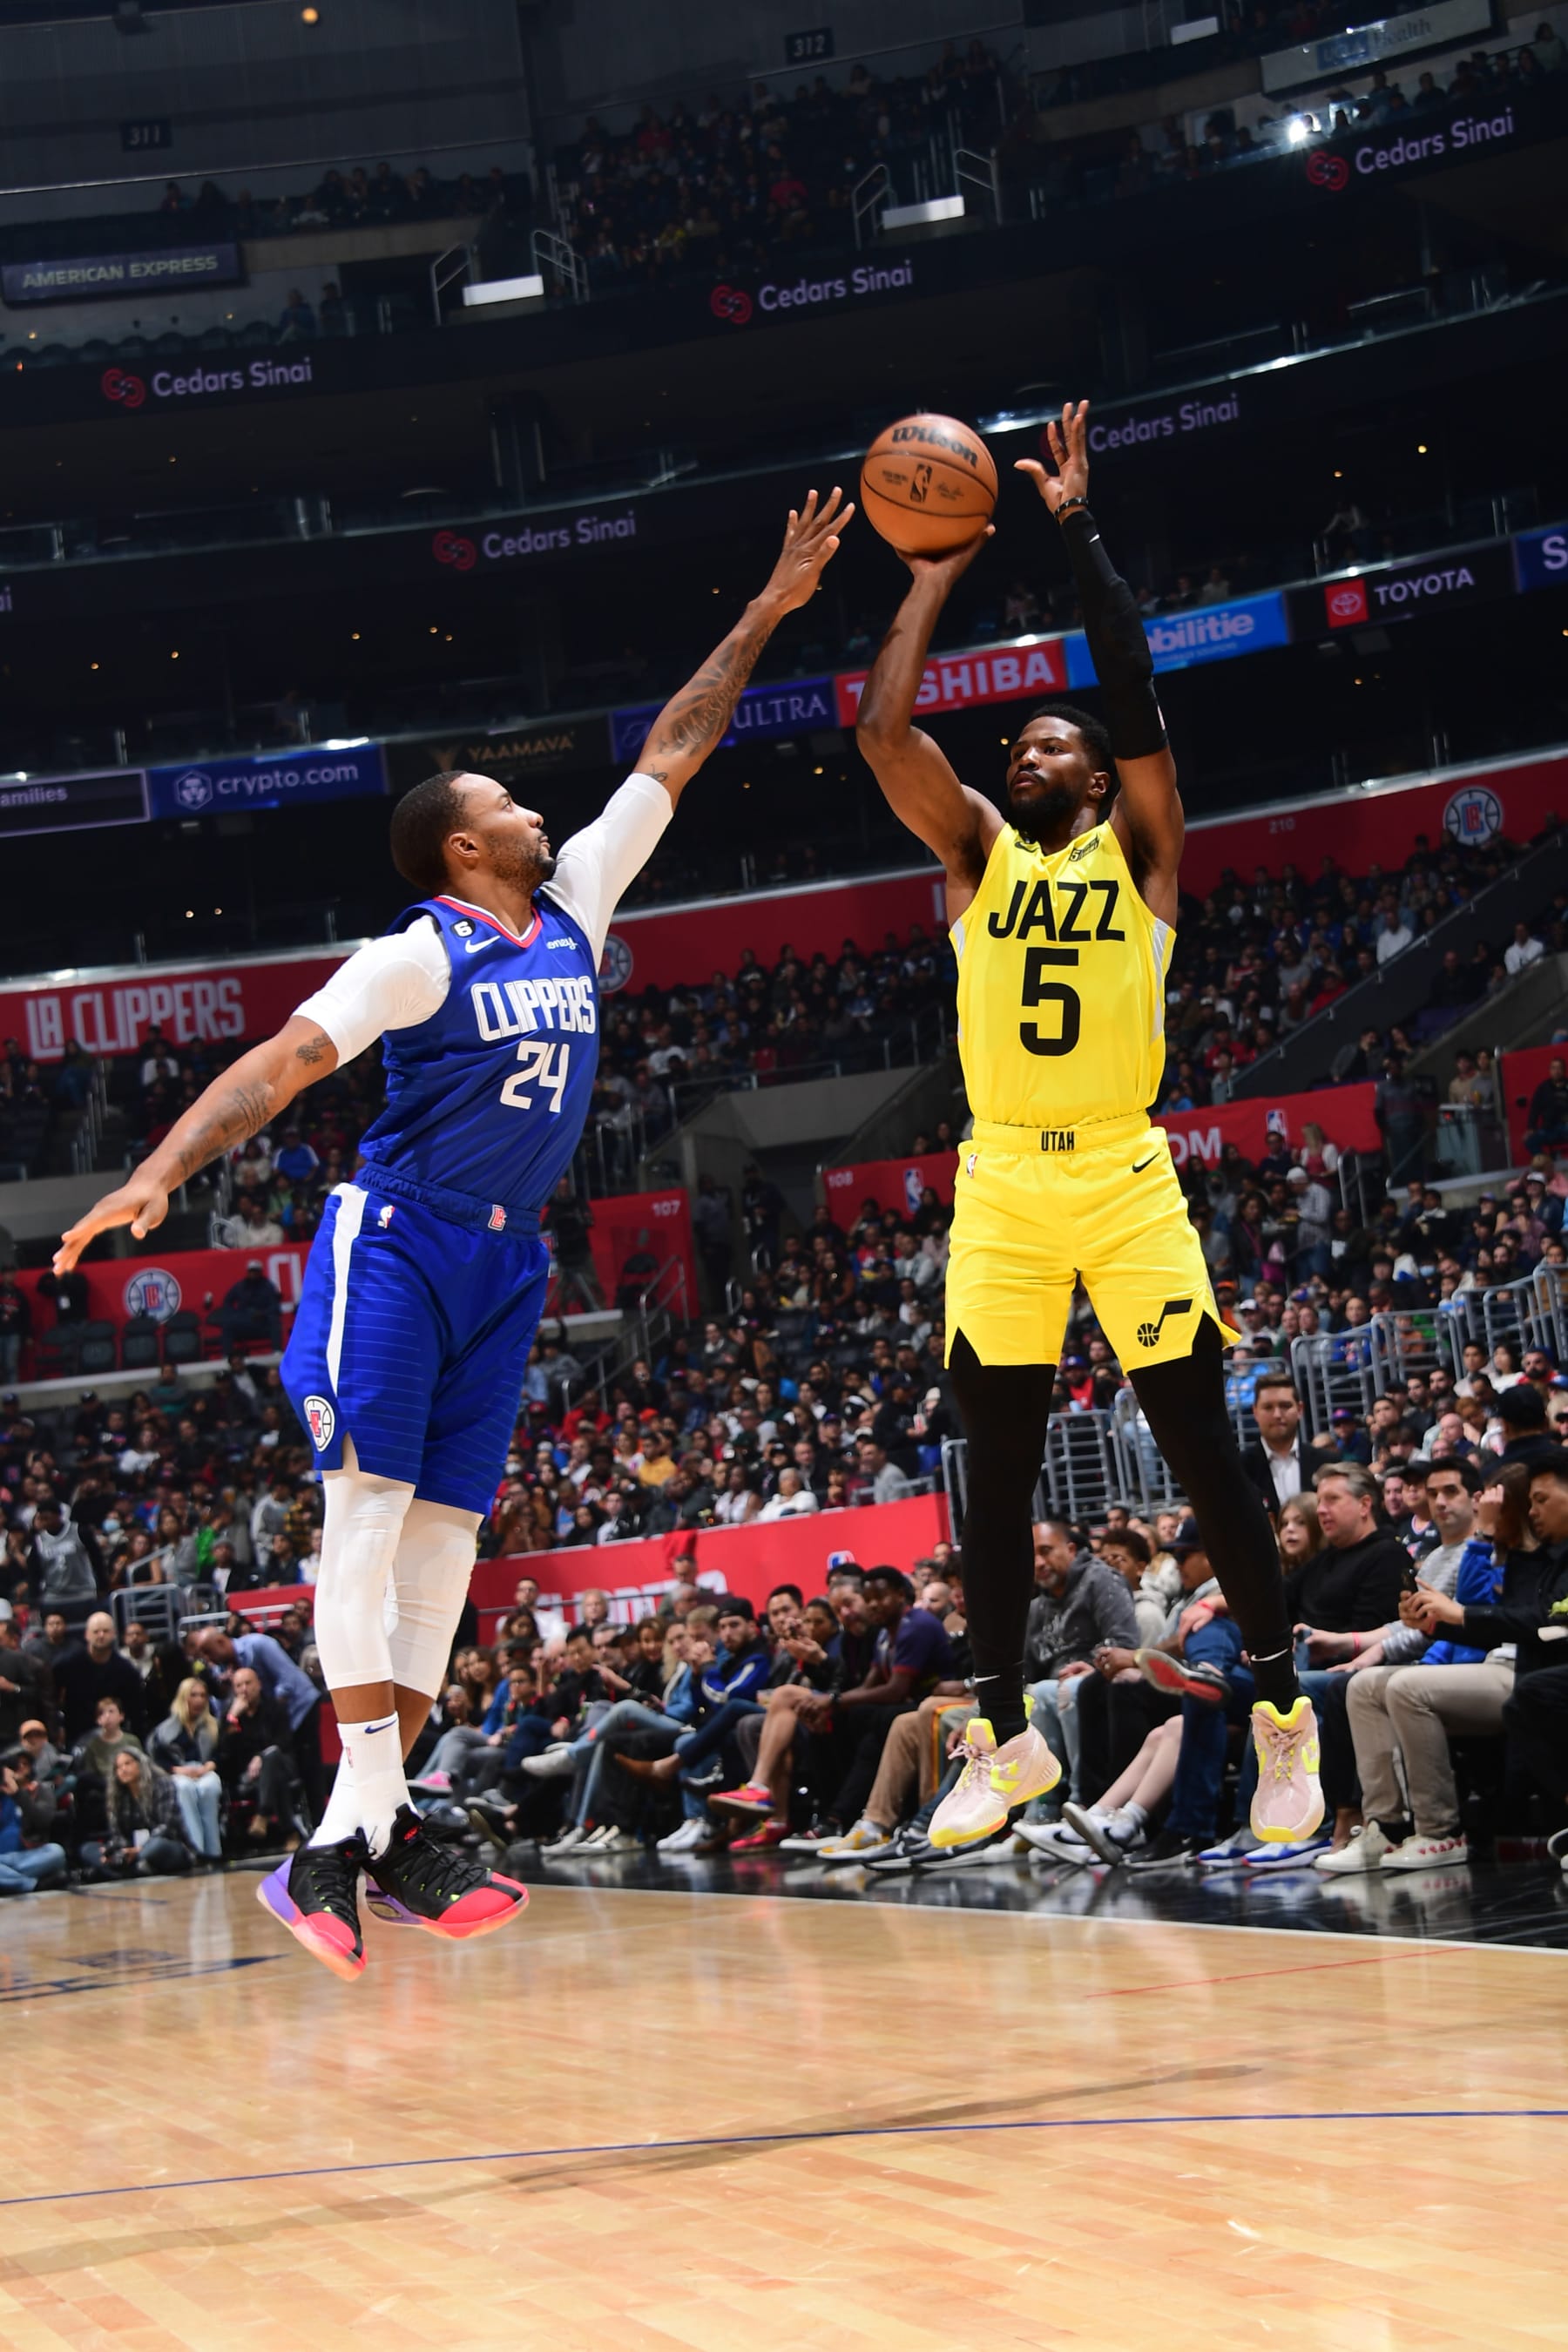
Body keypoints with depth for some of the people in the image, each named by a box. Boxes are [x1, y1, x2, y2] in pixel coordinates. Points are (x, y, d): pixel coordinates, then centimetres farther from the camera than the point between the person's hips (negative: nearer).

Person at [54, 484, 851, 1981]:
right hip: (397, 1242, -7)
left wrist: (771, 609, 15)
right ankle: (359, 1822, -17)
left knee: (447, 1526, 3)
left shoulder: (575, 904, 9)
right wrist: (159, 1176, -31)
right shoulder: (418, 957, -10)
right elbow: (280, 1064, -17)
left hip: (505, 1259, 7)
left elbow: (671, 754, 14)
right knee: (369, 1506, -13)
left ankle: (374, 1840, 4)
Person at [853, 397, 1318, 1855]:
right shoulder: (978, 851, 13)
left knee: (1201, 1449, -2)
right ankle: (1004, 1738, 15)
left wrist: (1076, 531, -7)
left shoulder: (1138, 850, 6)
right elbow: (883, 732, 2)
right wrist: (937, 577, 5)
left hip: (1123, 1176, -3)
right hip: (998, 1186, 3)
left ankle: (1283, 1714, 8)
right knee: (995, 1471, 5)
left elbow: (1136, 701, -8)